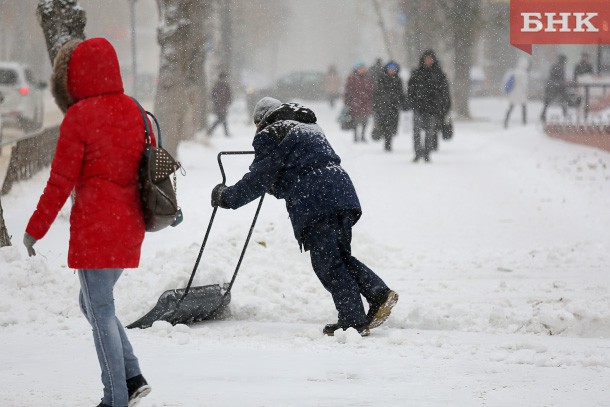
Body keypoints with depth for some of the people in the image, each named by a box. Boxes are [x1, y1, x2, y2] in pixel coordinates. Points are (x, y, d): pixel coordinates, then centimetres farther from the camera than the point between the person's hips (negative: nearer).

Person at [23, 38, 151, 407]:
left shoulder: (79, 117, -13)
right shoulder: (134, 111, 6)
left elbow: (61, 181, -11)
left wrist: (35, 230, -2)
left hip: (95, 227, -7)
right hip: (130, 226, 7)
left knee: (101, 312, 1)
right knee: (93, 304, 20)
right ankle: (133, 377, 11)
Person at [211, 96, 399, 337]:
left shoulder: (270, 135, 5)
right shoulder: (310, 128, 31)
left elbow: (258, 180, 1)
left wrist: (227, 197, 14)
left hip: (313, 202, -8)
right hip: (342, 189, 8)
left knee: (328, 264, -3)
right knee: (340, 257, 17)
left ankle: (353, 321, -6)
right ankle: (379, 293, 0)